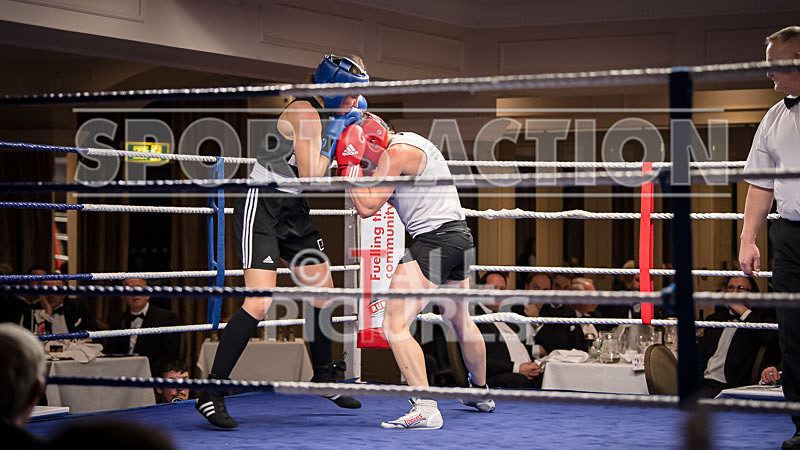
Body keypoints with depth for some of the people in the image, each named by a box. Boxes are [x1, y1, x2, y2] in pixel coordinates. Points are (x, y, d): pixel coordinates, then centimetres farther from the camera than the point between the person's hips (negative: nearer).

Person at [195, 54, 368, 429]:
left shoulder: (323, 114, 11)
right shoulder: (304, 112, -17)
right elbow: (310, 175, -21)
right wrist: (332, 137, -12)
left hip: (294, 212, 10)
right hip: (262, 208, -10)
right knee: (259, 303, -21)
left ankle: (324, 377, 35)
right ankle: (210, 394, -18)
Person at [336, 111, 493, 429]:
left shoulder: (396, 152, -12)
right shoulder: (412, 142, 17)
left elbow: (368, 207, -13)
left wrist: (351, 165, -6)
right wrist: (363, 169, 16)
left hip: (433, 240, -10)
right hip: (460, 237, 10)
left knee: (394, 326, -14)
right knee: (460, 322, 28)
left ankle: (425, 409, -22)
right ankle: (481, 392, 45)